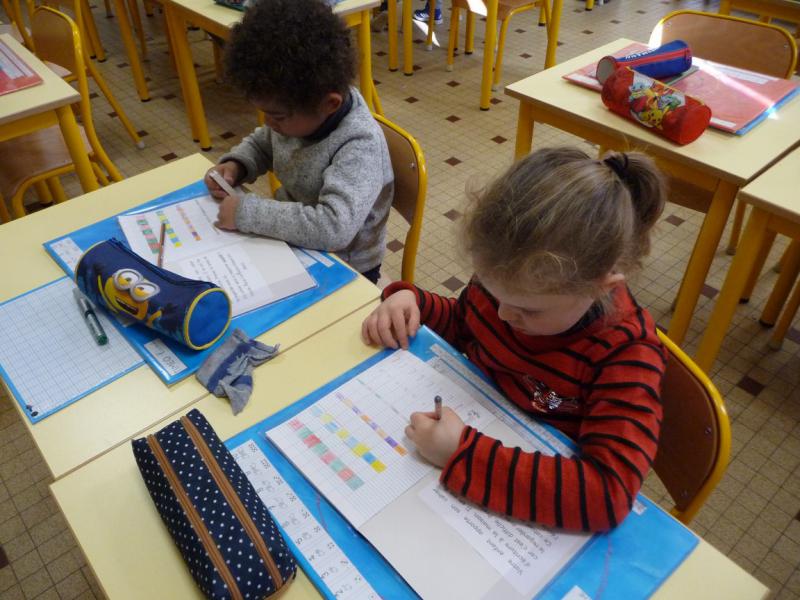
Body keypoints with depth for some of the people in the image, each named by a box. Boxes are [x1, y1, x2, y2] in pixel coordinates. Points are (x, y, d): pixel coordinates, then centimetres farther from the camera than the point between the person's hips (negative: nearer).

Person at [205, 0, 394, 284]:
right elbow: (261, 144, 14)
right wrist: (235, 165, -7)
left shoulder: (360, 146, -30)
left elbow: (334, 228, -41)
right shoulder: (302, 112, -8)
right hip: (291, 244, 7)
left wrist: (248, 212, -34)